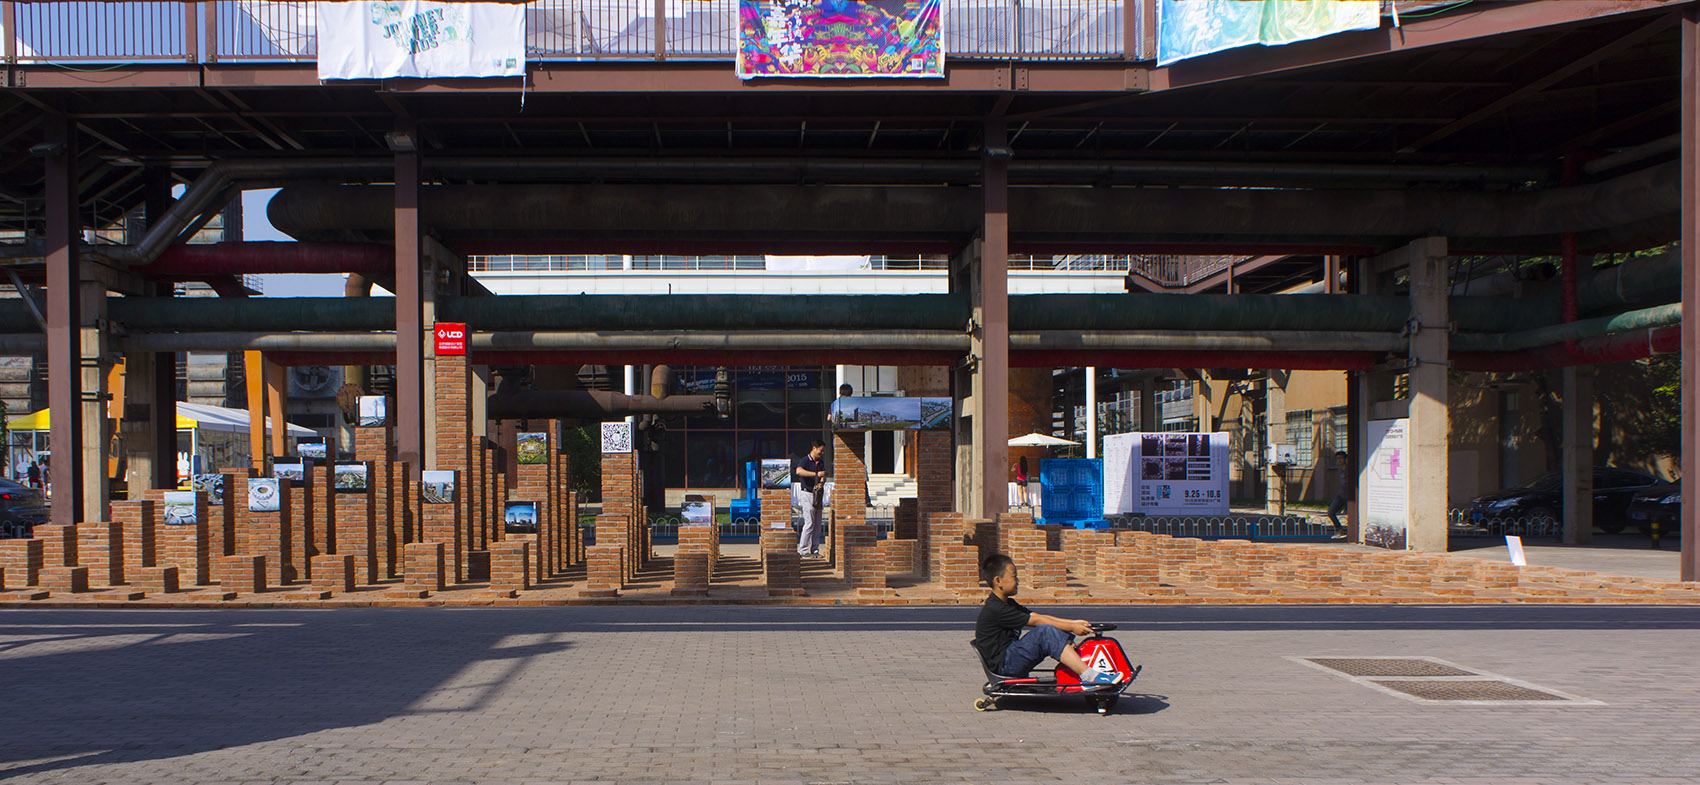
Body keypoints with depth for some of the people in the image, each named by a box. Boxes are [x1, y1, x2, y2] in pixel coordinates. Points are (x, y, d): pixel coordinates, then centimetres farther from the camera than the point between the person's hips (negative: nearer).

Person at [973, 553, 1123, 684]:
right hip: (1003, 663, -10)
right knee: (1045, 632, -25)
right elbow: (1035, 621, -16)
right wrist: (1072, 627, -12)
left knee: (1060, 633, 1)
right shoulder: (995, 609, -17)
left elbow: (1037, 616, 12)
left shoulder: (1007, 603, 16)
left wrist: (1073, 622, 4)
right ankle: (1089, 675, -26)